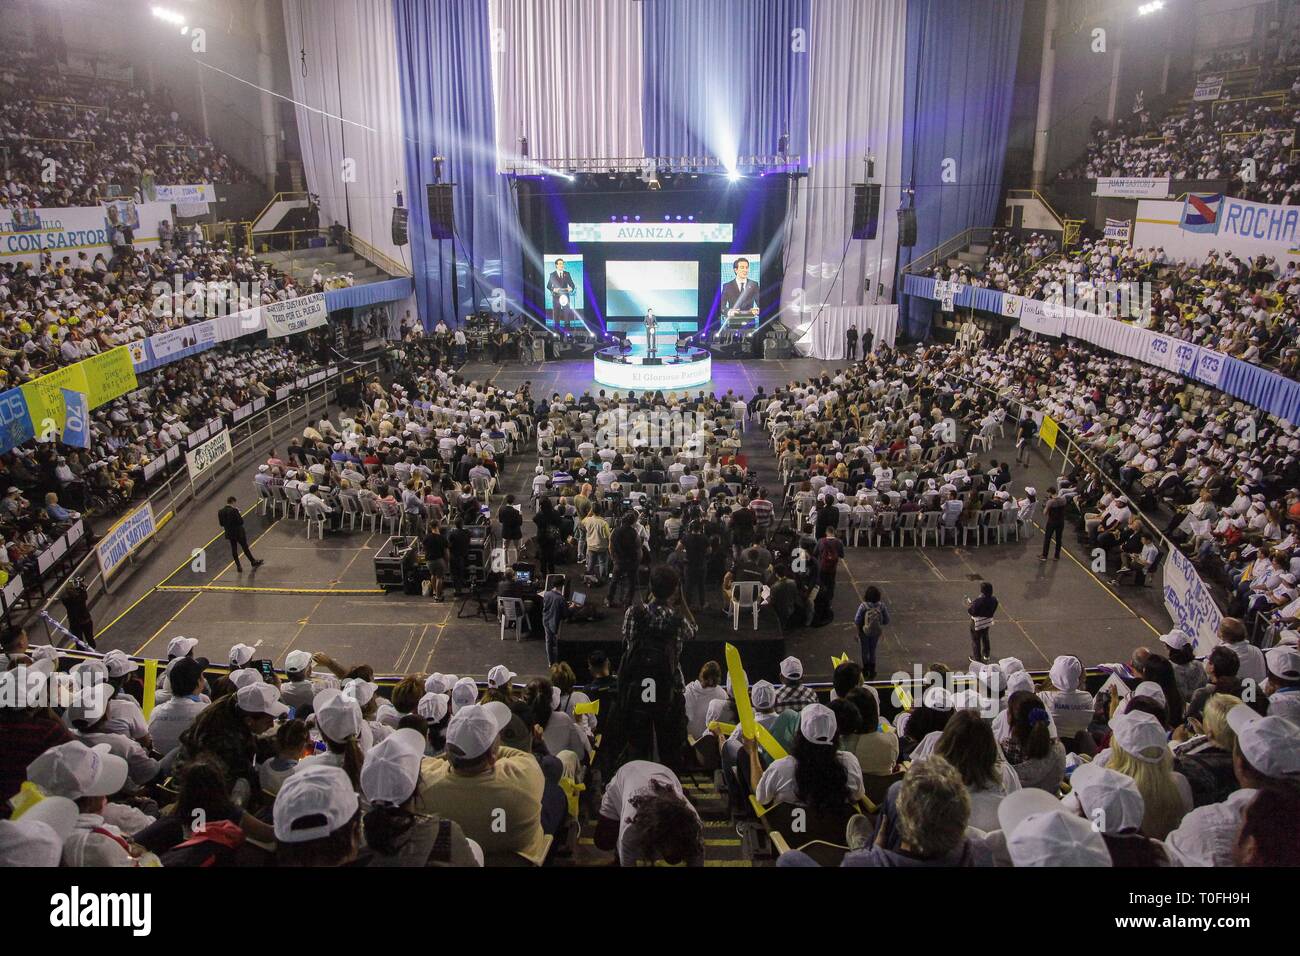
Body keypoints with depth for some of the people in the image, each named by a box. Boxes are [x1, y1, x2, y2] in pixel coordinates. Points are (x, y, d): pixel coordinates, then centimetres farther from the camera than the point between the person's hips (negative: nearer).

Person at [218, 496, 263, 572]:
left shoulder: (220, 512, -4)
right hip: (238, 533, -5)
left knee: (234, 550, 13)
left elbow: (221, 524, 3)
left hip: (229, 534, 5)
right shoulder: (234, 510, -23)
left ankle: (238, 566, 18)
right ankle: (253, 562, 27)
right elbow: (241, 522, -22)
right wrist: (239, 515, -6)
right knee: (245, 548, 11)